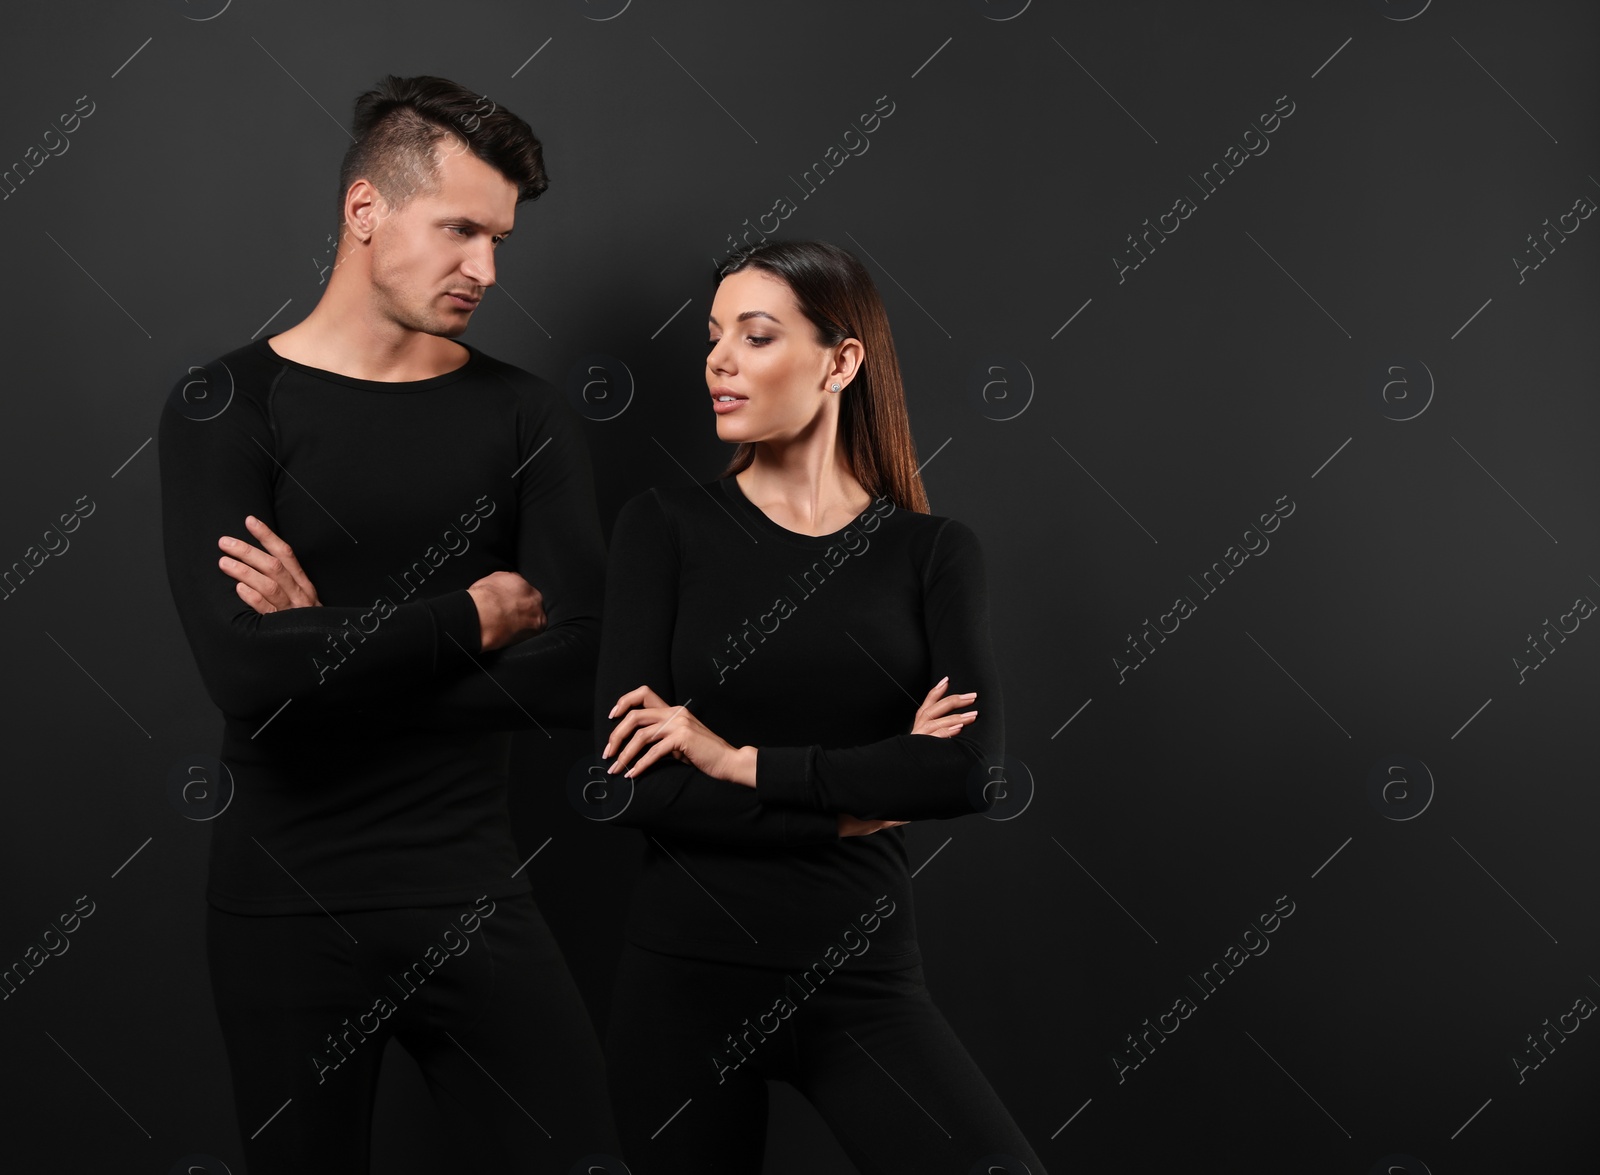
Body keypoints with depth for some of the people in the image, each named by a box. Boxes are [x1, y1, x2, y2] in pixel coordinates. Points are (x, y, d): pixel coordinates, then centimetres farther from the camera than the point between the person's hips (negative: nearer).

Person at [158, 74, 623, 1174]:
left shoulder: (527, 415, 3)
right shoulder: (225, 408, -5)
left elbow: (581, 671, -10)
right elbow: (246, 670, -21)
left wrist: (332, 647, -14)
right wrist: (476, 616, -12)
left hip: (473, 891, 2)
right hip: (285, 905, -2)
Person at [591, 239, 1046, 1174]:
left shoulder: (933, 551, 3)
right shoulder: (666, 526, 0)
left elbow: (971, 771, -13)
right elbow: (623, 784, -10)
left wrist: (737, 759, -13)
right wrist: (852, 806, -9)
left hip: (863, 977, 0)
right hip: (686, 968, 0)